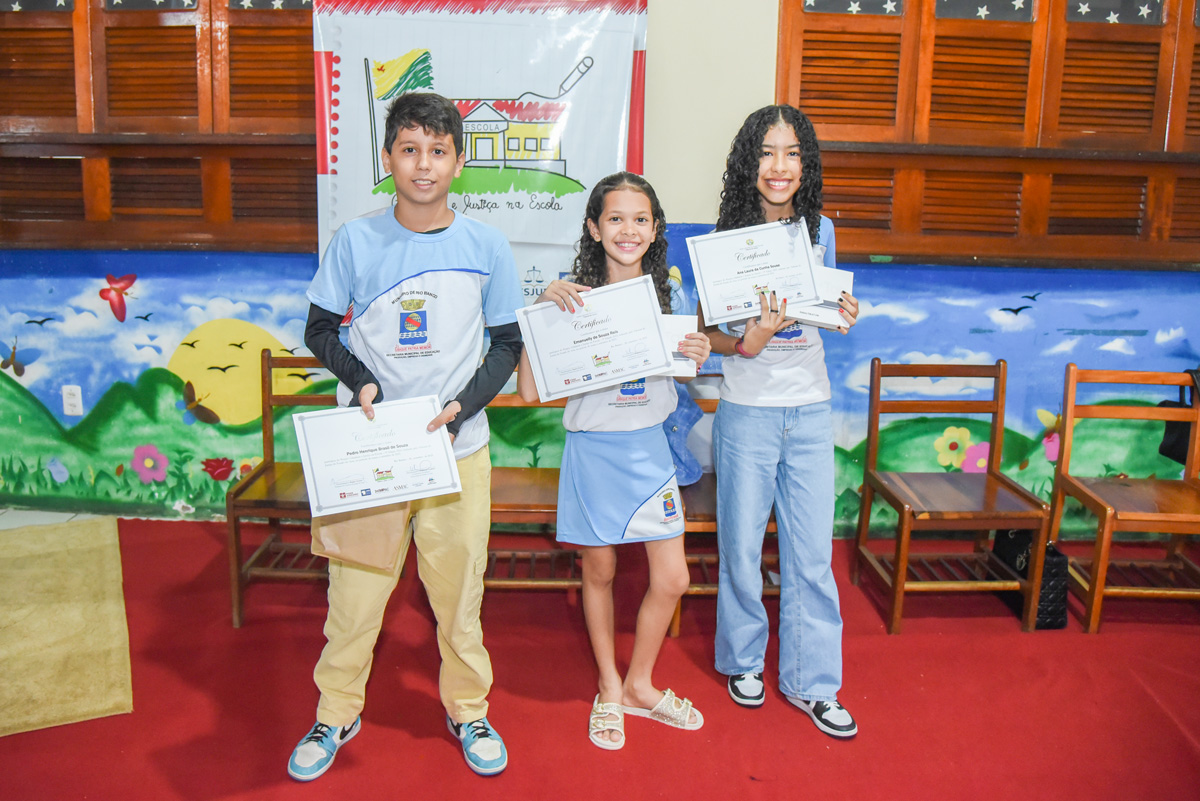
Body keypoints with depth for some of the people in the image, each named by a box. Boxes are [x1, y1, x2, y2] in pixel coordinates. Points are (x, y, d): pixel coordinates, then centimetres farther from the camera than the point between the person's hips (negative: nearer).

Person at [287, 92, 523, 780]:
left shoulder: (486, 246, -1)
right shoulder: (356, 240, -2)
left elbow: (507, 344, 6)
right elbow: (319, 330, 8)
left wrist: (461, 405, -9)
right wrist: (359, 380, -11)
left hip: (458, 446, 0)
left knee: (459, 587, 9)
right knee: (356, 585, 8)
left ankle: (468, 709, 33)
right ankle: (338, 713, 32)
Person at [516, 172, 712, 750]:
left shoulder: (666, 294, 2)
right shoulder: (572, 300, -10)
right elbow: (530, 389, -17)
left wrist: (695, 357, -8)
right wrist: (543, 308, -25)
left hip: (649, 448, 3)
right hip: (592, 449, -3)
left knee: (672, 579, 4)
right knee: (599, 573, 11)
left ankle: (639, 684, 30)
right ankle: (609, 690, 33)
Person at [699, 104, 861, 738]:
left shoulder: (820, 230, 4)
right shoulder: (727, 236, -6)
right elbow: (706, 331, -4)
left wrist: (843, 315, -6)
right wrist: (745, 345, -24)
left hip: (811, 411, 3)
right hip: (748, 411, -2)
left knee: (812, 554, 7)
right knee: (742, 547, 8)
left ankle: (811, 681, 23)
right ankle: (744, 660, 32)